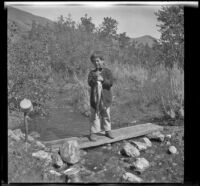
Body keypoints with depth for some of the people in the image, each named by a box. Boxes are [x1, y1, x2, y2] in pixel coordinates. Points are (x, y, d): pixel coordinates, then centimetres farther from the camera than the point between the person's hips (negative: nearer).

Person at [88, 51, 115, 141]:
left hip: (106, 97, 0)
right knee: (95, 116, 3)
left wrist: (102, 79, -20)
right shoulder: (92, 72, 5)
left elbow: (111, 82, -8)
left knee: (106, 115, 12)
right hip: (94, 98, 0)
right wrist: (95, 78, -25)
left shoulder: (107, 71, 2)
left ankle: (108, 130, 27)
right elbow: (89, 83, -8)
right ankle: (93, 132, 12)